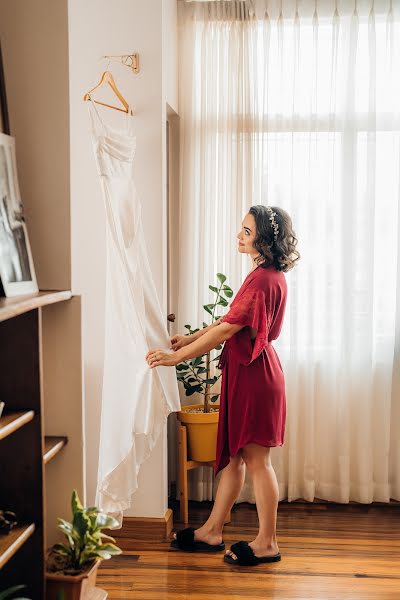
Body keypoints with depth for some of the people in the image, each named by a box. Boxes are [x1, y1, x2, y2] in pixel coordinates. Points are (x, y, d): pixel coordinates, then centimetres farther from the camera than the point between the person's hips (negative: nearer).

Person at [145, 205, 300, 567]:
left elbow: (226, 330, -22)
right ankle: (212, 532, 24)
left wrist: (176, 357, -18)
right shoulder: (266, 275, 12)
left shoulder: (264, 280, -20)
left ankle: (267, 543, 14)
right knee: (234, 454, 14)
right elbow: (231, 320, 17)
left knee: (256, 458, 1)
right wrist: (190, 339, 13)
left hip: (254, 374, -10)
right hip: (245, 371, 10)